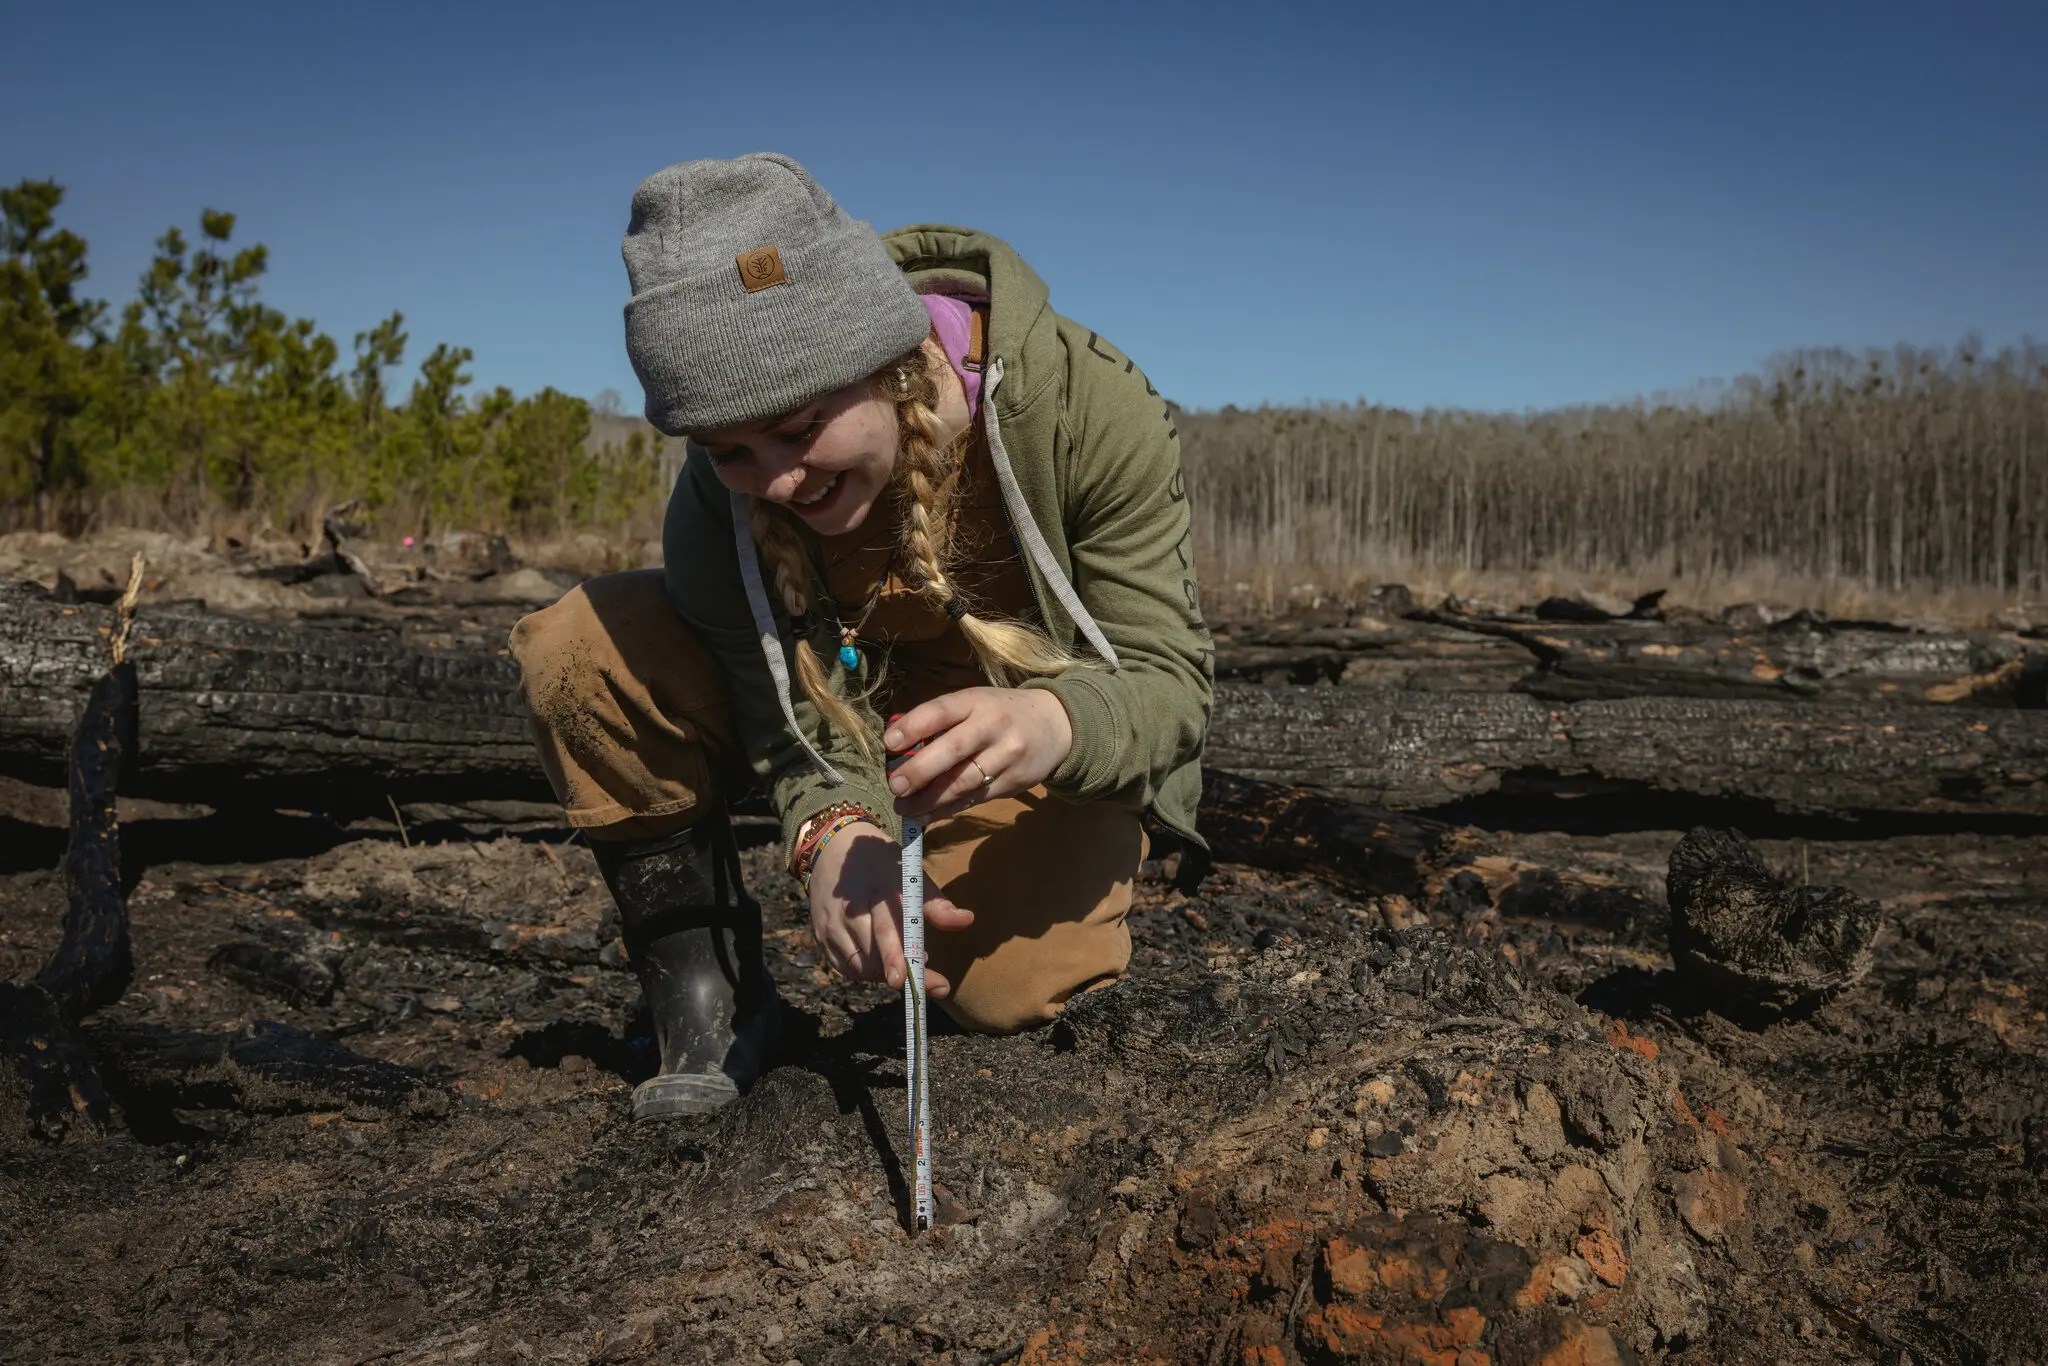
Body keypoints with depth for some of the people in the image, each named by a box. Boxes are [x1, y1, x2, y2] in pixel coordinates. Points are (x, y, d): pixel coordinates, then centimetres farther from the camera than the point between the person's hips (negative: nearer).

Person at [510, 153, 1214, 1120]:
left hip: (1038, 729, -2)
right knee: (581, 651, -22)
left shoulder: (1089, 406, -30)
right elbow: (788, 699, -18)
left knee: (1008, 995, -23)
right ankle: (706, 1001, -6)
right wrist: (832, 824, -42)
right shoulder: (725, 485, -23)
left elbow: (1169, 677, -27)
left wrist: (1053, 726, -51)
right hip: (864, 699, 2)